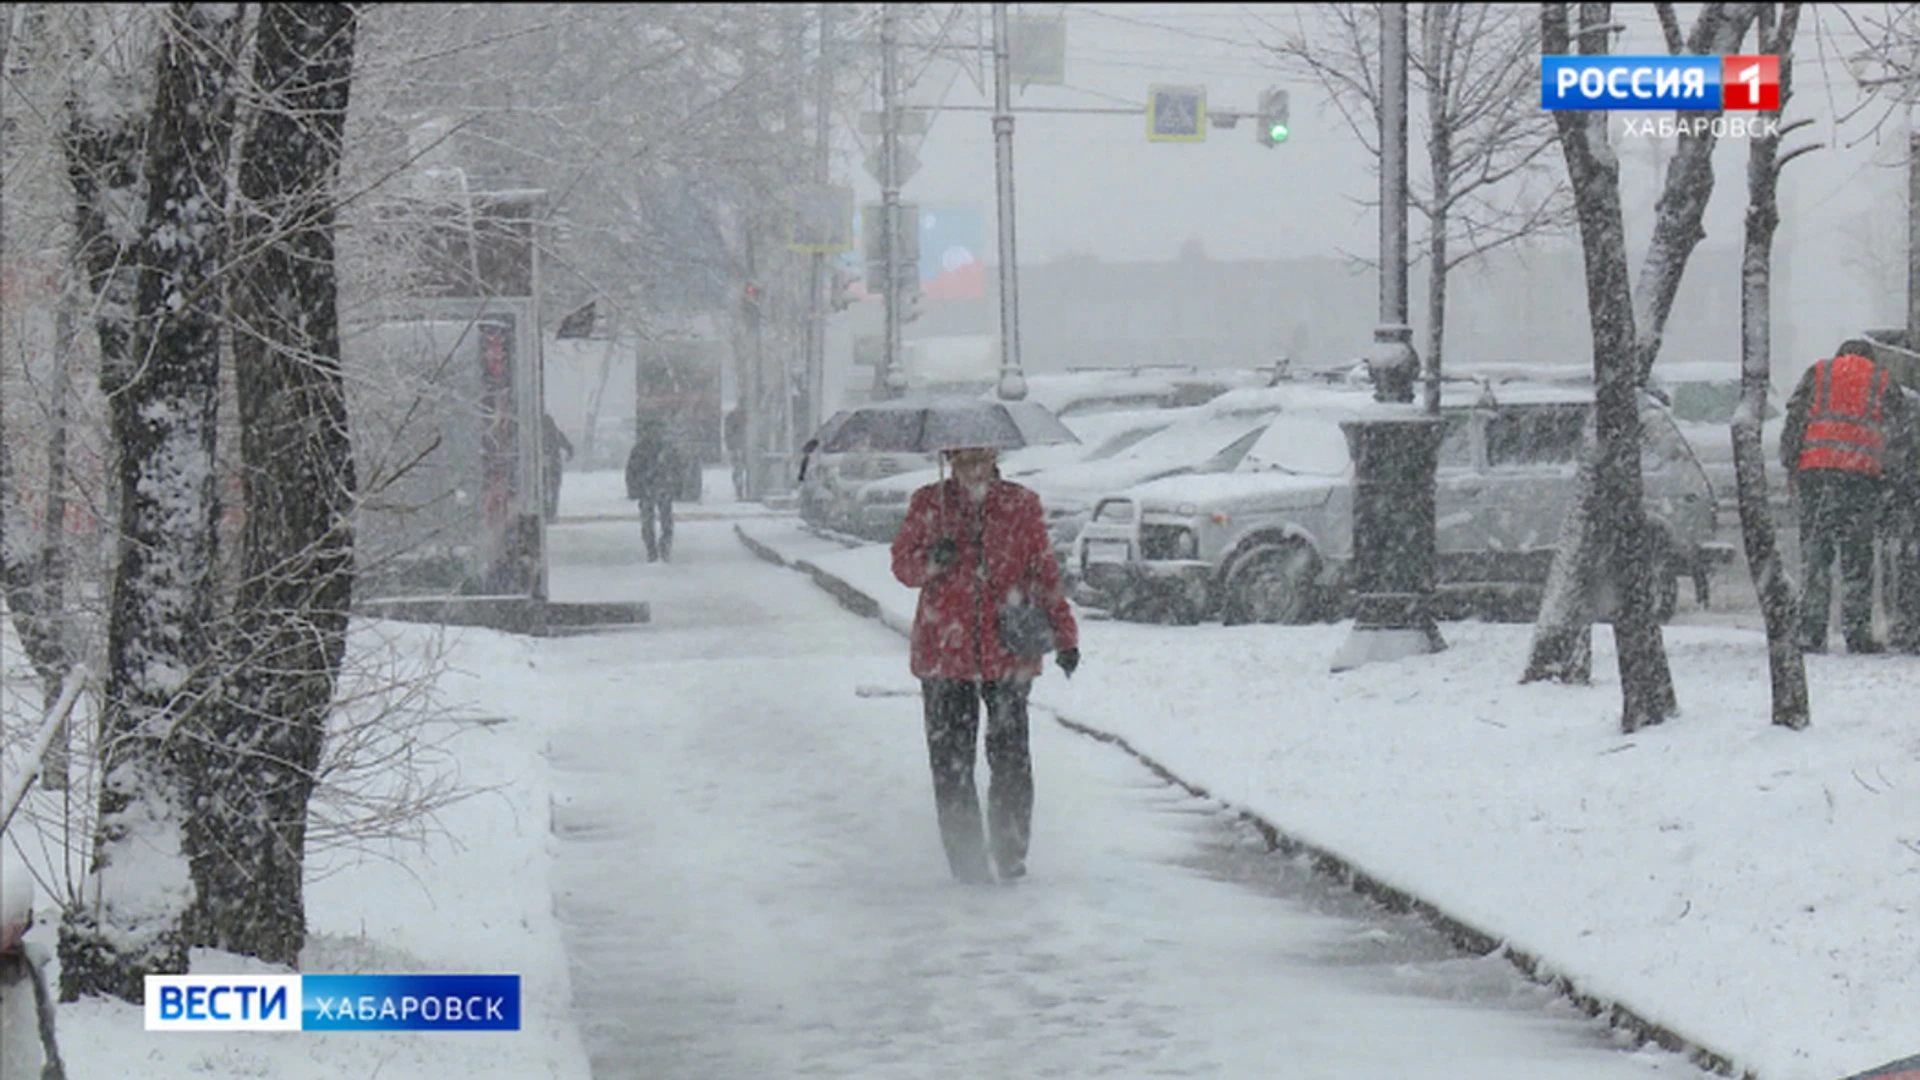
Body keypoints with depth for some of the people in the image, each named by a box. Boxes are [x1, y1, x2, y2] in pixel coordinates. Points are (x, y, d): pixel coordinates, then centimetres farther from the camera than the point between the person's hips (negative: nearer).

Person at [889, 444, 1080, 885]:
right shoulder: (928, 505, 6)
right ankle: (967, 861, 8)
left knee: (1011, 757, -5)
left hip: (1007, 652, -1)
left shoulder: (1021, 505, 5)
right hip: (944, 651, 1)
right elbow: (902, 563, 10)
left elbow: (1045, 574, 9)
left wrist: (1064, 636, 2)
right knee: (950, 760, 0)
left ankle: (1011, 855, 7)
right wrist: (931, 561, -13)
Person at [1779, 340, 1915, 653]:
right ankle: (1857, 633, -1)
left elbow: (1794, 422, 8)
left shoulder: (1817, 374, 16)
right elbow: (1900, 428, 11)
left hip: (1814, 469, 1)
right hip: (1862, 474, -1)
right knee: (1857, 557, 3)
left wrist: (1790, 469, 8)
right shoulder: (1882, 381, 15)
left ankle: (1811, 633, -3)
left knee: (1814, 555, 2)